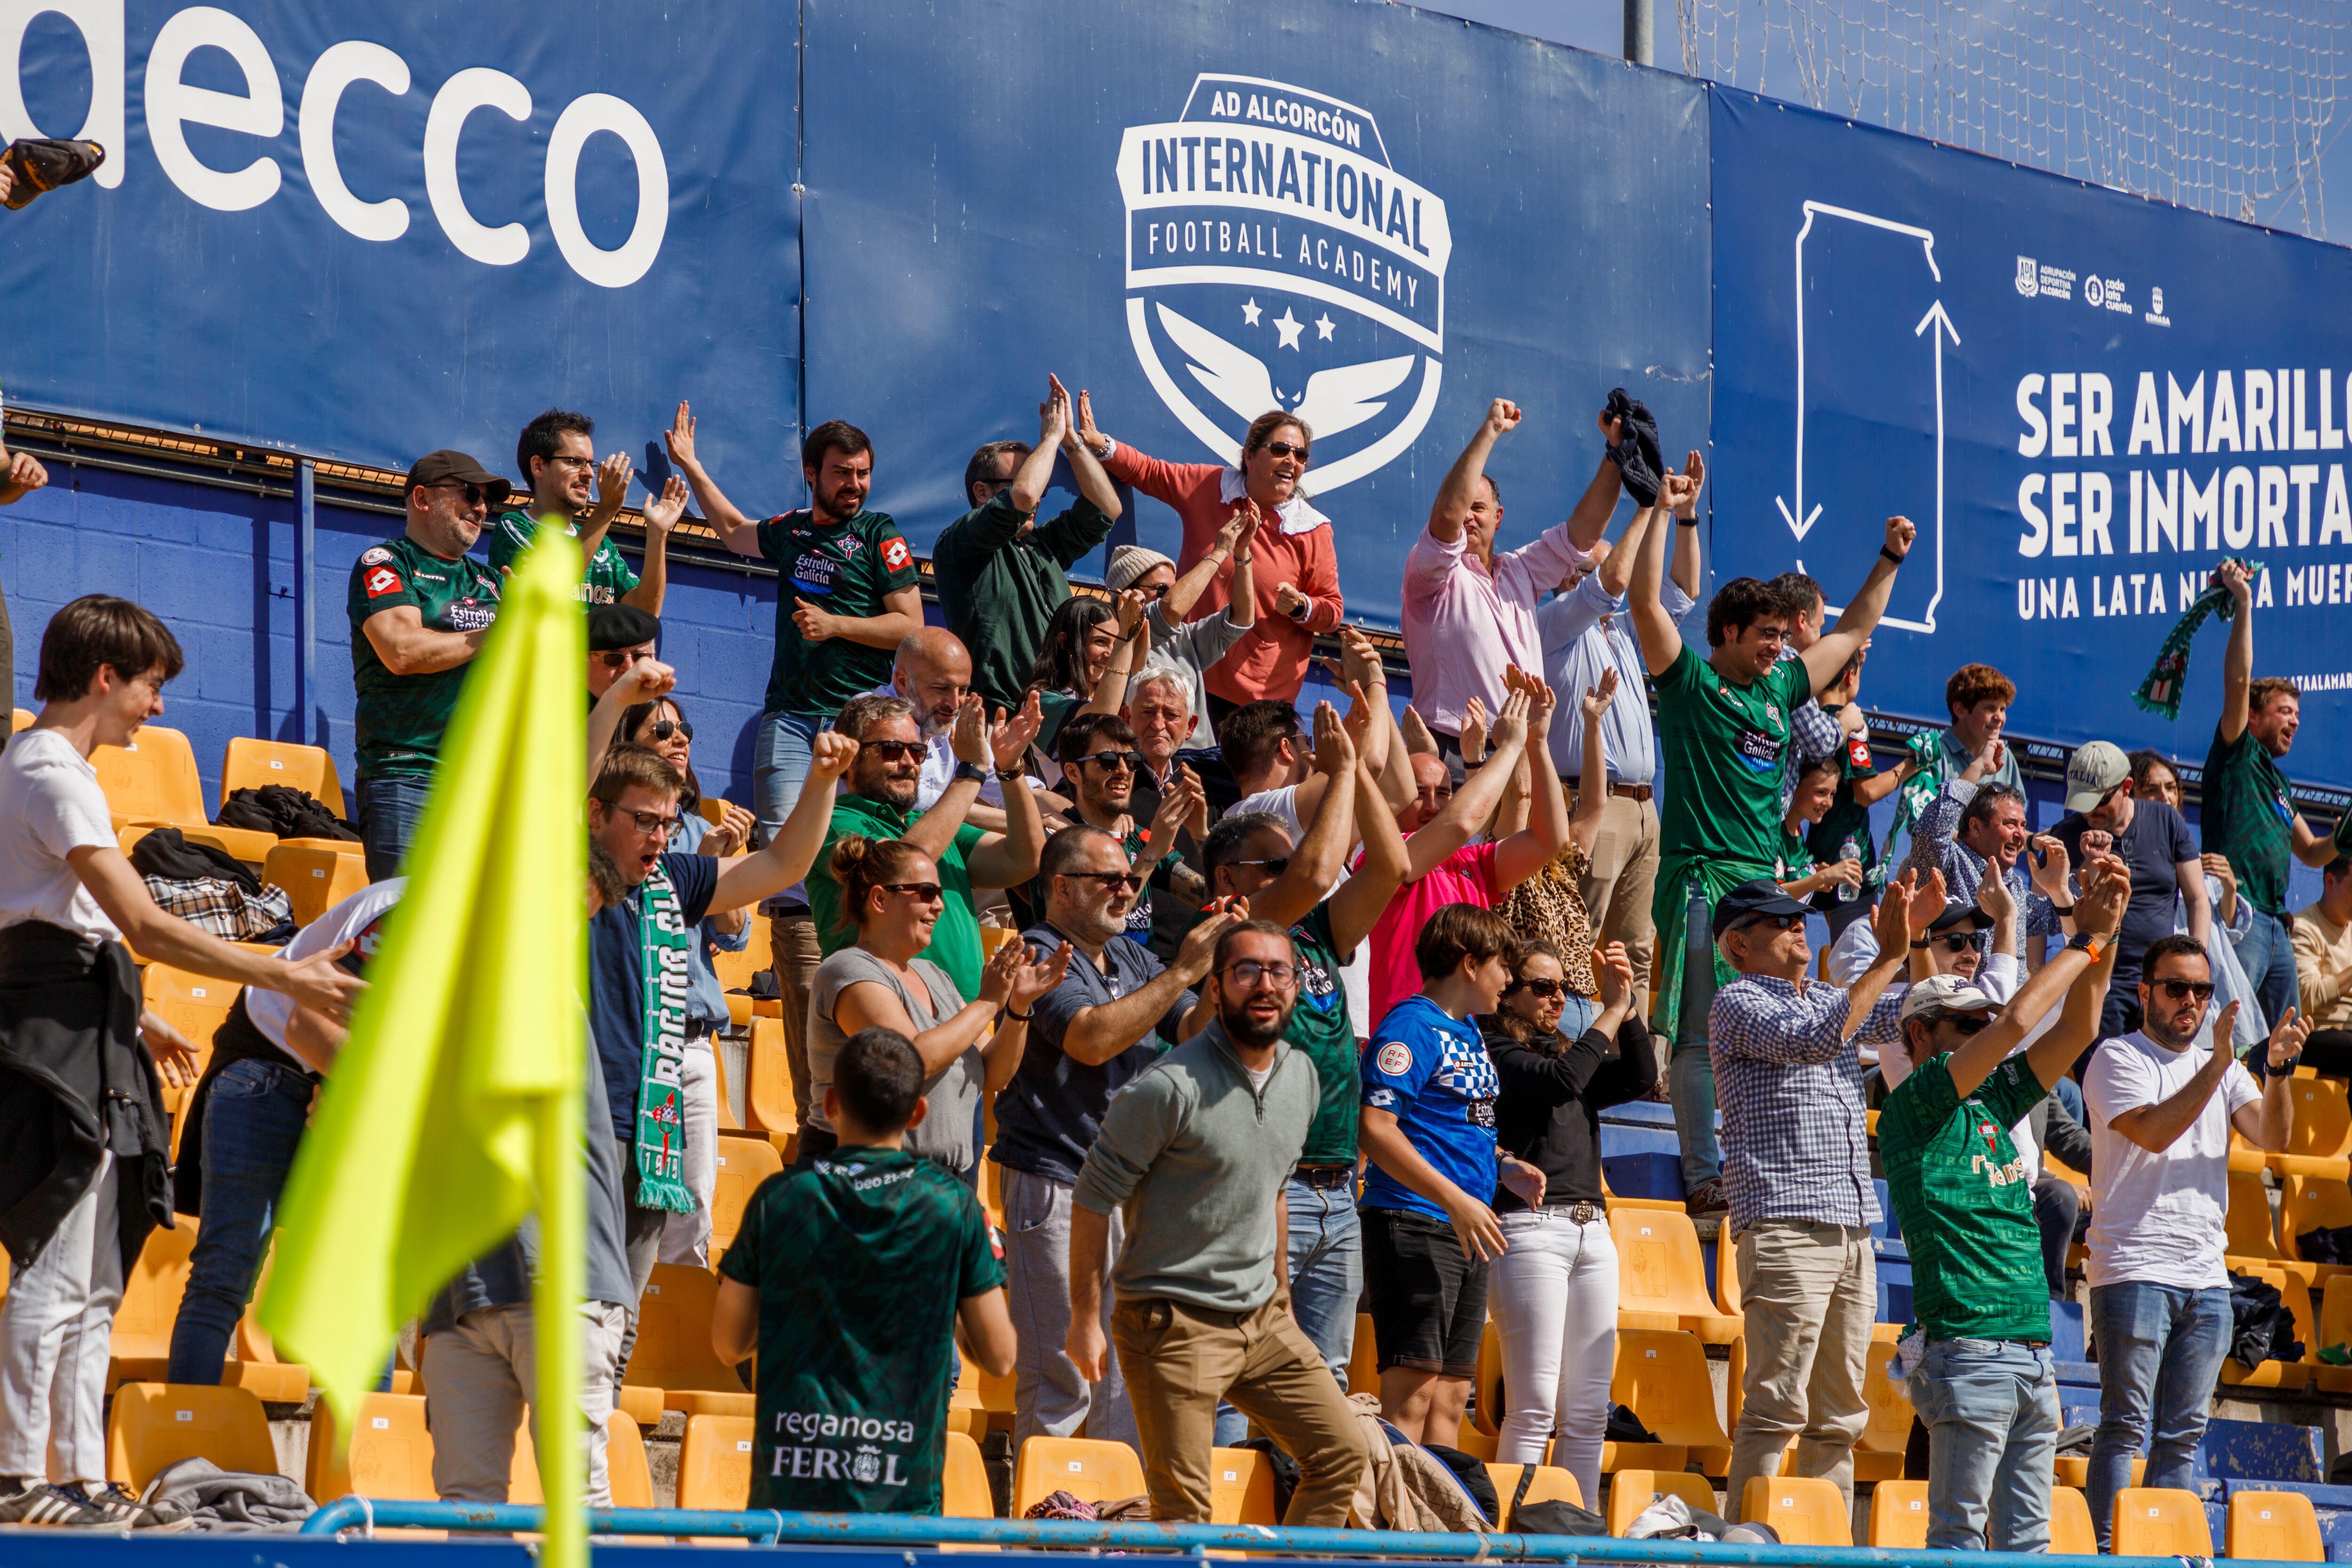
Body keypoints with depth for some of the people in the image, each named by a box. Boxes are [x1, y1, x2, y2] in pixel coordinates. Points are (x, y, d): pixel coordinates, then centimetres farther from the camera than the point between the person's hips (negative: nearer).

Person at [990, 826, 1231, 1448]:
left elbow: (1193, 1030, 11)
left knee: (1126, 1375, 9)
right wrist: (1183, 972, -21)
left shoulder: (1131, 958, 15)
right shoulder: (1039, 957, -9)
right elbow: (1093, 1038, -23)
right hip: (1055, 1187, -8)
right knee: (1061, 1379, -7)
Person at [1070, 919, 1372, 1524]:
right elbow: (1093, 1201, -12)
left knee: (1343, 1452, 6)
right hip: (1173, 1323, -7)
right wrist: (1086, 1320, -12)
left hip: (1263, 1319, 7)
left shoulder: (1302, 1077, 6)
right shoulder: (1172, 1087, -17)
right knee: (1183, 1512, -8)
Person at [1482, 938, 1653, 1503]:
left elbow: (1639, 1079, 11)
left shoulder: (1569, 1049, 21)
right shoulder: (1495, 1050, -2)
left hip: (1592, 1229, 8)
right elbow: (1559, 1082, -16)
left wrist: (1628, 1004, 1)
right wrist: (1611, 1014, -9)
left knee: (1588, 1413, 5)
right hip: (1529, 1228, -8)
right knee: (1534, 1408, -11)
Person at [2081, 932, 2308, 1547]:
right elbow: (2154, 1132, -16)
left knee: (2183, 1432, 6)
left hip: (2207, 1277, 6)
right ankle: (2107, 1553, -8)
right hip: (2134, 1270, -6)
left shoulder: (2222, 1069, 18)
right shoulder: (2118, 1059, 1)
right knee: (2126, 1423, -8)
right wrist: (2219, 1064, -19)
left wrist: (2277, 1069, -12)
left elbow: (2272, 1137, 4)